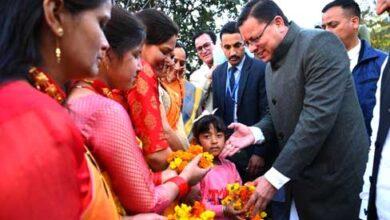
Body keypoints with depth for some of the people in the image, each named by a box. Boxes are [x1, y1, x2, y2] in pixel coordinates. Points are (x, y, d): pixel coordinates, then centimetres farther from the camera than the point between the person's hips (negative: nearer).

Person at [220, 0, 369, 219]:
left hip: (334, 178, -7)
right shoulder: (271, 65, 10)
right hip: (298, 176, 7)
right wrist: (256, 132, -6)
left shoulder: (320, 43, -16)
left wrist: (275, 177, -23)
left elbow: (318, 117, -25)